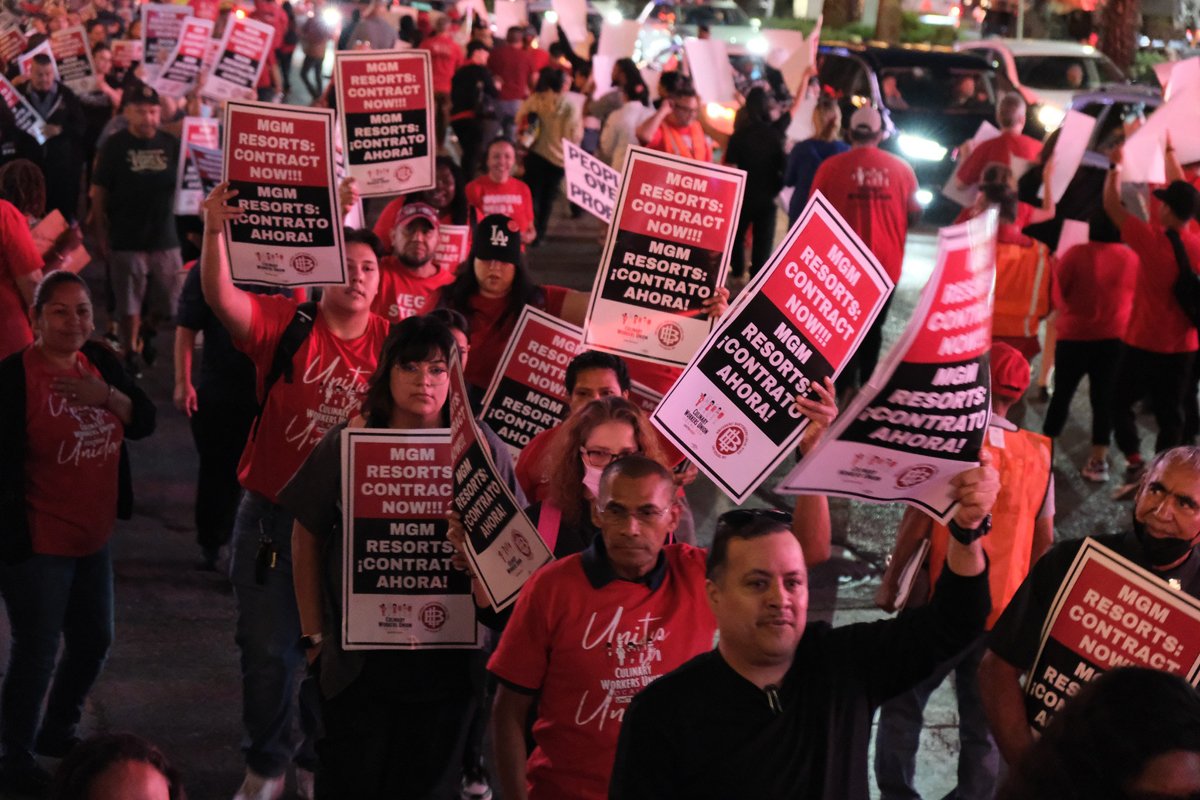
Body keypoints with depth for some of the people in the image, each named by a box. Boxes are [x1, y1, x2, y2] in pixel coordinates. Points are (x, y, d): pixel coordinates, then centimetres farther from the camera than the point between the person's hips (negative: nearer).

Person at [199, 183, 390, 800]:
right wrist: (215, 233, -38)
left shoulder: (390, 344, -2)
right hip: (272, 512, -1)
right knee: (267, 646, 11)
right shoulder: (287, 324, -7)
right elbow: (222, 299, -23)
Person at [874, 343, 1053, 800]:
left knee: (901, 705, 8)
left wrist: (889, 584, -1)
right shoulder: (1039, 454, 4)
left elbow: (917, 523, -11)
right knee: (983, 722, 10)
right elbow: (1043, 540, 8)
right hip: (1005, 612, 4)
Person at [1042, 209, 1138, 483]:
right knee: (1104, 397, 6)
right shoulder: (1132, 258, -5)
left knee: (1062, 392, 11)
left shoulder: (1075, 255, -13)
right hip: (1114, 337, 2)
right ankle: (1098, 461, 7)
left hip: (1075, 335, -2)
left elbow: (1058, 294, -1)